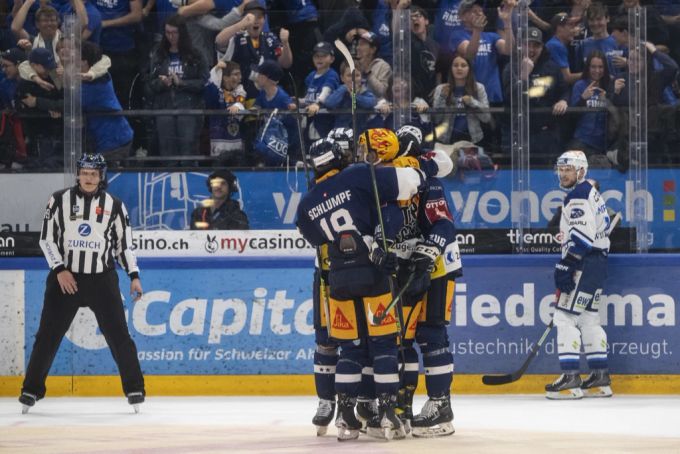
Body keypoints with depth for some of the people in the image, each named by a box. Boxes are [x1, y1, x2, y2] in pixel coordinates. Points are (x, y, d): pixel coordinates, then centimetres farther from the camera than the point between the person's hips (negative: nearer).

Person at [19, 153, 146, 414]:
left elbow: (124, 243, 7)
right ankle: (31, 390, 10)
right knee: (48, 336, 1)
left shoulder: (114, 206, 2)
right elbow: (47, 238, 0)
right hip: (65, 277, 0)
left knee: (118, 334, -3)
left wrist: (134, 276, -1)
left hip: (102, 279, 0)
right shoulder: (60, 200, -1)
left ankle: (134, 389, 5)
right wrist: (59, 270, -10)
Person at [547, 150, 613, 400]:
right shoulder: (590, 192, 19)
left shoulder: (579, 196, -14)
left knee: (565, 317, -12)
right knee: (588, 318, 14)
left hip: (586, 264, -11)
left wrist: (565, 266, -25)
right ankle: (600, 379, 15)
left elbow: (581, 237, -23)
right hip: (595, 262, 11)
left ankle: (570, 379, -16)